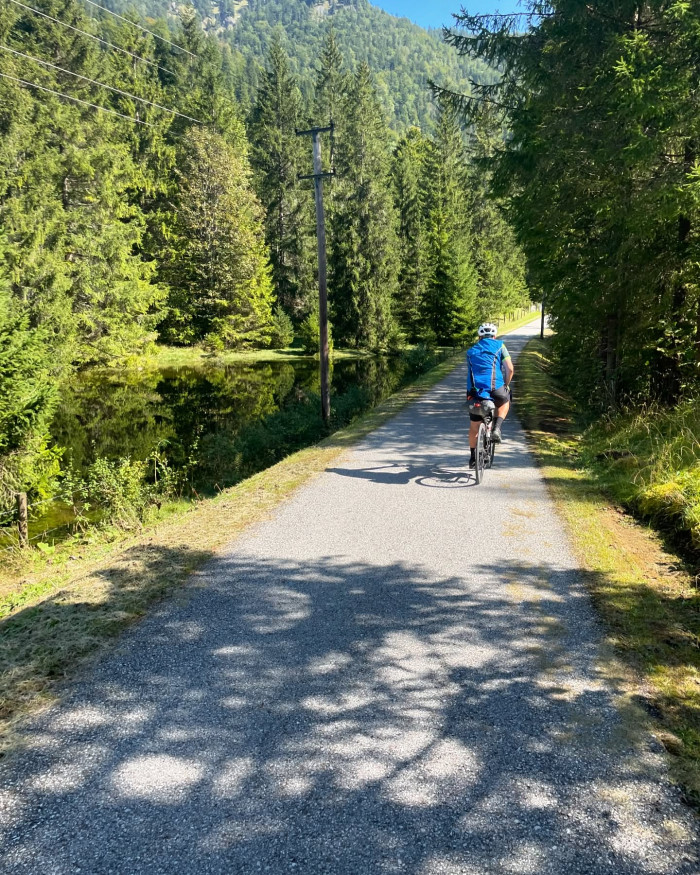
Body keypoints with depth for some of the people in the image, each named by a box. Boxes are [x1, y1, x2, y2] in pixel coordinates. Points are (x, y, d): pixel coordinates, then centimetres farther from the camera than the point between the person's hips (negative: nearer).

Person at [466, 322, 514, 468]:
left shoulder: (471, 350, 22)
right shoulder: (499, 346, 13)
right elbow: (509, 369, 6)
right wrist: (506, 385, 21)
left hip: (474, 391, 2)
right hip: (495, 388, -2)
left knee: (474, 426, 17)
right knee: (504, 401, 32)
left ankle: (472, 457, 25)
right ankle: (497, 428, 9)